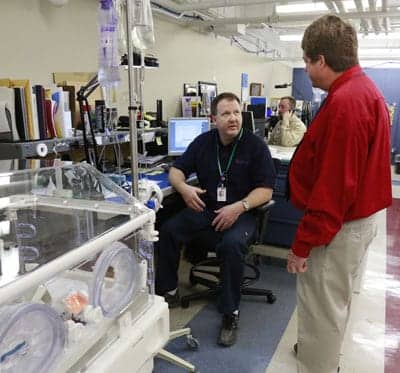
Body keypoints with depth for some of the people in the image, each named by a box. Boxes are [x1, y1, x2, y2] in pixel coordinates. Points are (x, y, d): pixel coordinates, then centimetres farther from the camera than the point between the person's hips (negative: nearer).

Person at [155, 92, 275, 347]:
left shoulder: (255, 145, -6)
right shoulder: (203, 142, 6)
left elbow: (266, 190, -10)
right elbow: (176, 170, 10)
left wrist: (239, 207, -25)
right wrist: (184, 187, -13)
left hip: (241, 213, -4)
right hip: (204, 209, 4)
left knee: (232, 244, -33)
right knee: (168, 230, -17)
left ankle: (231, 312, -14)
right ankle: (169, 292, 3)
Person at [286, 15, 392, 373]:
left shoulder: (344, 102, -25)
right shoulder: (364, 89, 9)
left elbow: (333, 186, -27)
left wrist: (303, 243, -19)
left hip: (338, 226, -11)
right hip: (358, 216, 11)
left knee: (322, 308, 6)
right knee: (336, 300, 26)